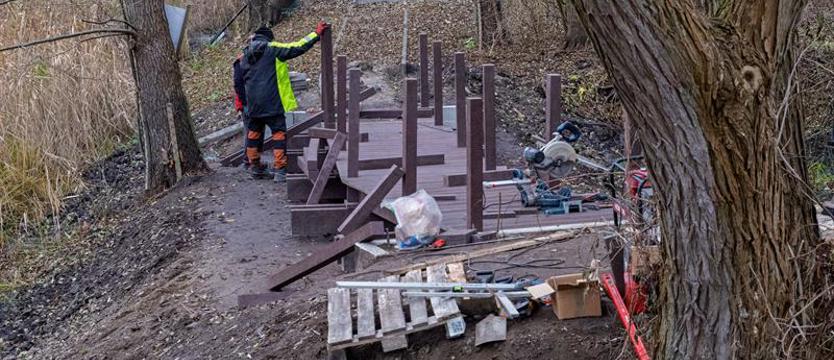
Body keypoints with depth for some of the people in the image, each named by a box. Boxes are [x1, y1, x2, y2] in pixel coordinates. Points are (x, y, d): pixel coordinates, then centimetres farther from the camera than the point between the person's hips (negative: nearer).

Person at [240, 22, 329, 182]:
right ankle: (280, 170, -7)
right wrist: (316, 34, -2)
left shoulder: (245, 55, 13)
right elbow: (297, 47, -8)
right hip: (272, 103, -6)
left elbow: (241, 80, 19)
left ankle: (255, 167, 25)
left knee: (254, 133, 17)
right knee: (279, 134, -2)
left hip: (253, 104, 6)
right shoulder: (273, 49, -5)